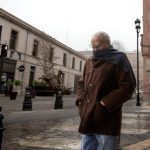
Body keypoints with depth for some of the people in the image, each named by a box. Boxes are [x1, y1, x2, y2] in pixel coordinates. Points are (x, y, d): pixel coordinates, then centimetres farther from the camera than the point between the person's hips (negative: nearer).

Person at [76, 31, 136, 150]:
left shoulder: (119, 59, -3)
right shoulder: (89, 61, 16)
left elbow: (127, 87, -12)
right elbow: (82, 83, 24)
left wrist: (105, 105, -17)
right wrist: (80, 98, 5)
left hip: (107, 122, -6)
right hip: (88, 120, 6)